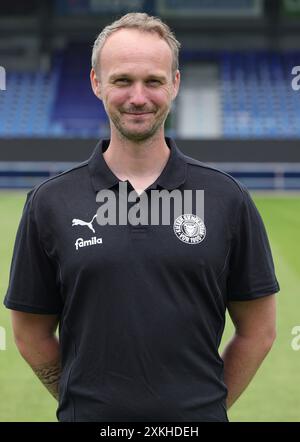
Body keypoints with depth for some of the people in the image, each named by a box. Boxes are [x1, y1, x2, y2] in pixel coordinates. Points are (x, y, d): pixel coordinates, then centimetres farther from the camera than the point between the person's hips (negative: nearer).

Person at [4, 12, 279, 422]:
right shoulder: (49, 202, -3)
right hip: (90, 415, 0)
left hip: (196, 417, 0)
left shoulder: (227, 199, -3)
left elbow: (258, 330, 3)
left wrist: (208, 404, 1)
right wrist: (87, 402, 4)